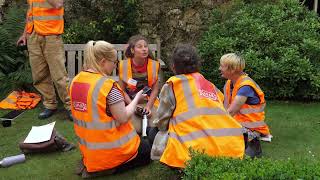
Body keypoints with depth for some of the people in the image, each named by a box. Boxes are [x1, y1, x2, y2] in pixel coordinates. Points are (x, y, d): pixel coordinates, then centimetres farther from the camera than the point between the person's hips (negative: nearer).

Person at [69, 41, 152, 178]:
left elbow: (92, 112, 7)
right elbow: (123, 118, -19)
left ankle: (92, 165, 10)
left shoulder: (75, 81, -1)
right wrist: (137, 98, -5)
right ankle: (109, 166, 0)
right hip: (112, 150, -7)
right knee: (148, 148, 19)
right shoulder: (108, 85, -23)